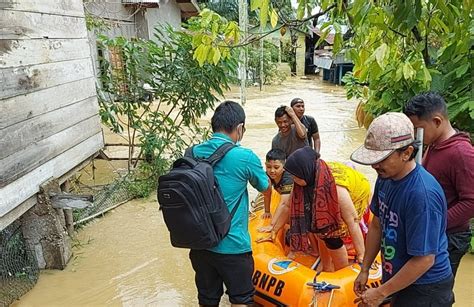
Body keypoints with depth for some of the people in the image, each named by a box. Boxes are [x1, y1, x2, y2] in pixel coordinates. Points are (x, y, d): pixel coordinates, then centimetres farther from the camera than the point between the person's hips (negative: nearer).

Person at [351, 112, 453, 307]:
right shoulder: (386, 177, -6)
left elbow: (424, 260, -26)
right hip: (397, 276, 7)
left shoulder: (423, 194, -30)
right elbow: (377, 225, 5)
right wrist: (364, 270, 8)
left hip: (425, 289, -7)